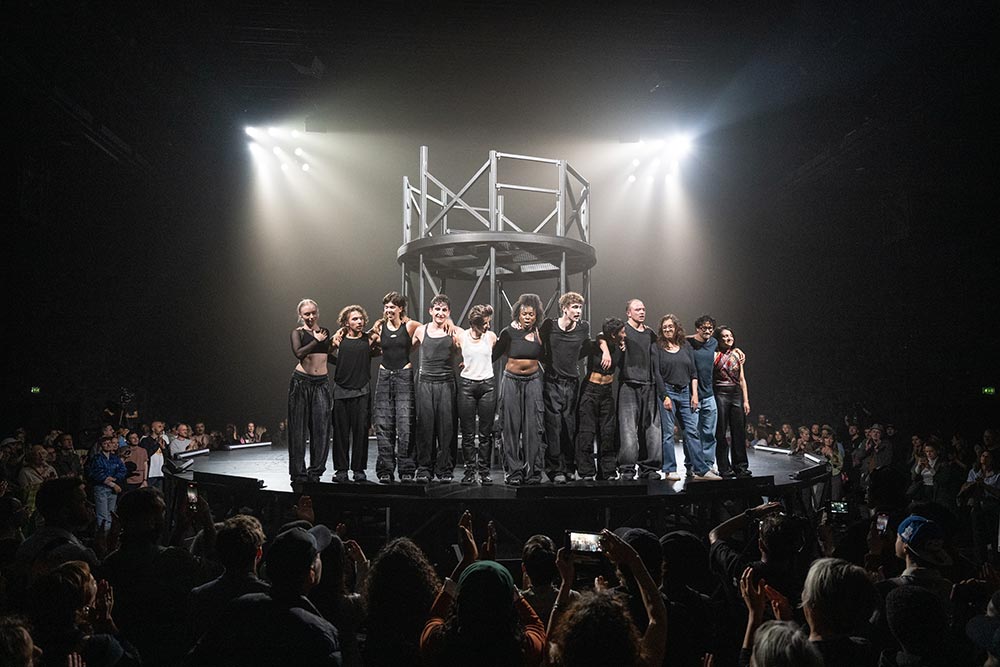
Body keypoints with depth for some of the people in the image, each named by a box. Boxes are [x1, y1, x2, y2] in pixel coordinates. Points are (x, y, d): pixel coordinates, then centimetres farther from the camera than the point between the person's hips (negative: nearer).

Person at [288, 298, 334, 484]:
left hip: (322, 383, 3)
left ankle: (315, 471, 12)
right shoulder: (297, 332, 2)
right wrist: (317, 341, -10)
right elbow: (298, 352, -17)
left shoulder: (325, 332, 14)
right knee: (299, 428, 1)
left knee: (321, 428, 1)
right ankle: (298, 472, 9)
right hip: (301, 381, -3)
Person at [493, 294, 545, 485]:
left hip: (533, 381, 2)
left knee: (533, 427, -2)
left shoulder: (540, 333, 2)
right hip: (511, 381, -1)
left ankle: (533, 471, 4)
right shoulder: (509, 333, -5)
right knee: (511, 427, 0)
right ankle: (514, 472, 5)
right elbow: (493, 354, -1)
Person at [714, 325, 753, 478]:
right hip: (720, 394, -4)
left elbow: (742, 379, 14)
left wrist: (746, 400, 9)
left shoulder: (738, 355, 13)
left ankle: (740, 466, 13)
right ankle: (724, 468, 6)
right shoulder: (715, 355, -1)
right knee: (721, 432, 0)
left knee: (739, 431, 5)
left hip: (736, 394, 4)